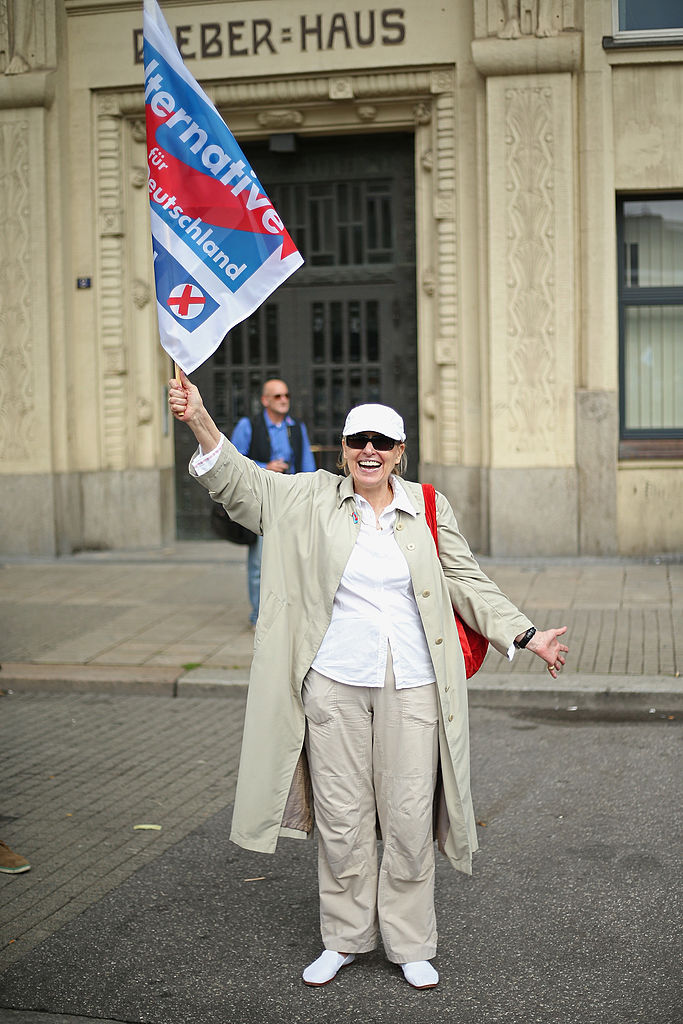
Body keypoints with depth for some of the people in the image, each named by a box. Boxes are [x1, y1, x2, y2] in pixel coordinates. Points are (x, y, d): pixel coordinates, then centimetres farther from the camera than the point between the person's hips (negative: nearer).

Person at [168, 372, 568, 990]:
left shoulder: (430, 509, 5)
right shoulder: (314, 500, 4)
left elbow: (469, 582, 9)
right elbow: (244, 484, -3)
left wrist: (526, 636, 3)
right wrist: (200, 422, -18)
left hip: (411, 685, 0)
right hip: (334, 684, 0)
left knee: (410, 821, 5)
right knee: (342, 821, 7)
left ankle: (411, 945, 22)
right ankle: (344, 938, 25)